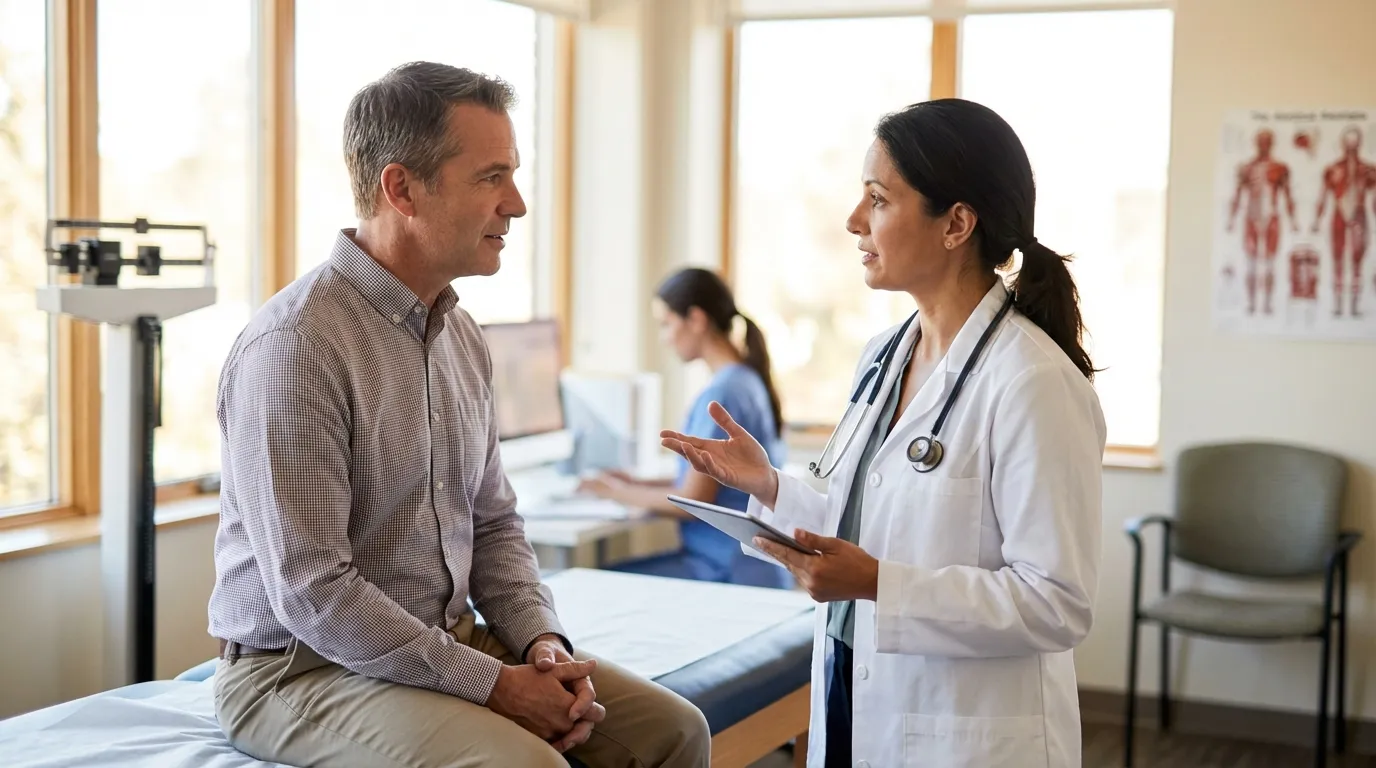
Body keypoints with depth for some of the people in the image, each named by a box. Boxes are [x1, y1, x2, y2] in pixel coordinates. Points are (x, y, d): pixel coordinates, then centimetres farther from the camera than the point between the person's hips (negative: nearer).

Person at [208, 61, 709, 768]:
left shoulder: (460, 336, 8)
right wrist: (493, 684, -20)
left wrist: (543, 642, -3)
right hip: (301, 667, -7)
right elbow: (309, 592, -22)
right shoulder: (295, 345, -19)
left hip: (450, 641, 8)